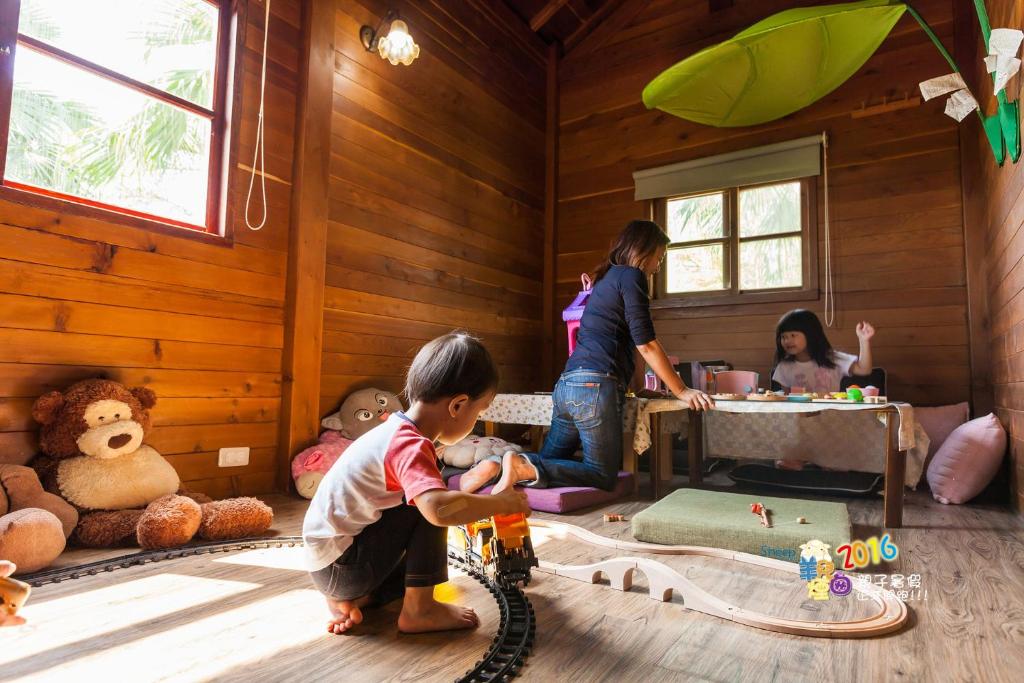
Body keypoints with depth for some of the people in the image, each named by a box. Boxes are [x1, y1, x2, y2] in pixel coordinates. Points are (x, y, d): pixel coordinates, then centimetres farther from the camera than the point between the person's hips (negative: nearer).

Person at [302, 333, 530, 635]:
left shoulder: (397, 430, 6)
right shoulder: (411, 446, -25)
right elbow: (439, 507, -43)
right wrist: (502, 502, -26)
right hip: (339, 566, -10)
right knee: (431, 509, -19)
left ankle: (352, 598, 11)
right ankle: (418, 609, -8)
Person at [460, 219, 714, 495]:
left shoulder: (607, 277, 25)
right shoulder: (631, 276, -3)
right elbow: (645, 345, -7)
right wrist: (682, 392, 0)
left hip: (567, 384, 9)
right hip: (595, 386, -9)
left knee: (548, 463, 20)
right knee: (603, 477, 2)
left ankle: (496, 466, -6)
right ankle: (523, 467, -16)